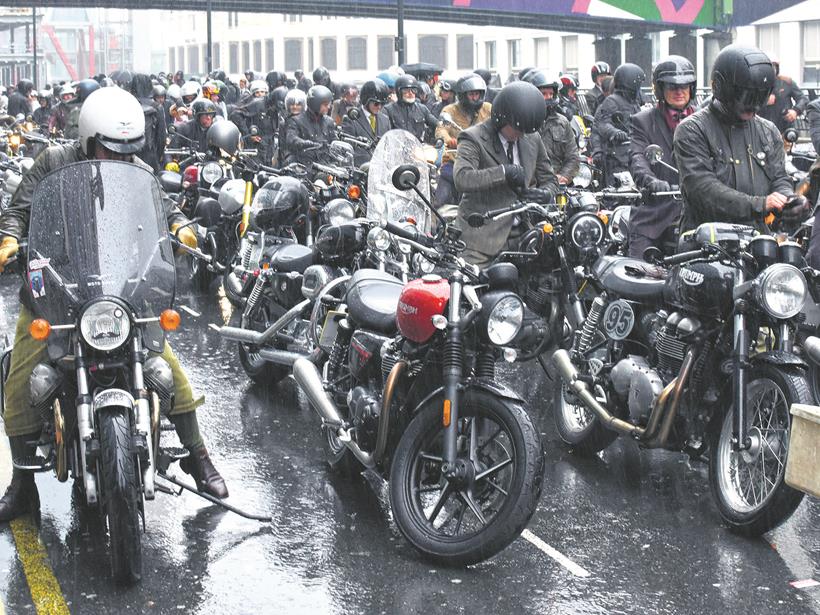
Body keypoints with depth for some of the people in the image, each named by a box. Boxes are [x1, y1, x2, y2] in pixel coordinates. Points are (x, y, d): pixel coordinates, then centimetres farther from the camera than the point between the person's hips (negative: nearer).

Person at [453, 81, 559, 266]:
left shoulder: (533, 139, 15)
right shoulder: (473, 138, -5)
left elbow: (548, 180, 22)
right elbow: (462, 178, -22)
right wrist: (503, 172, -27)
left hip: (521, 236, 5)